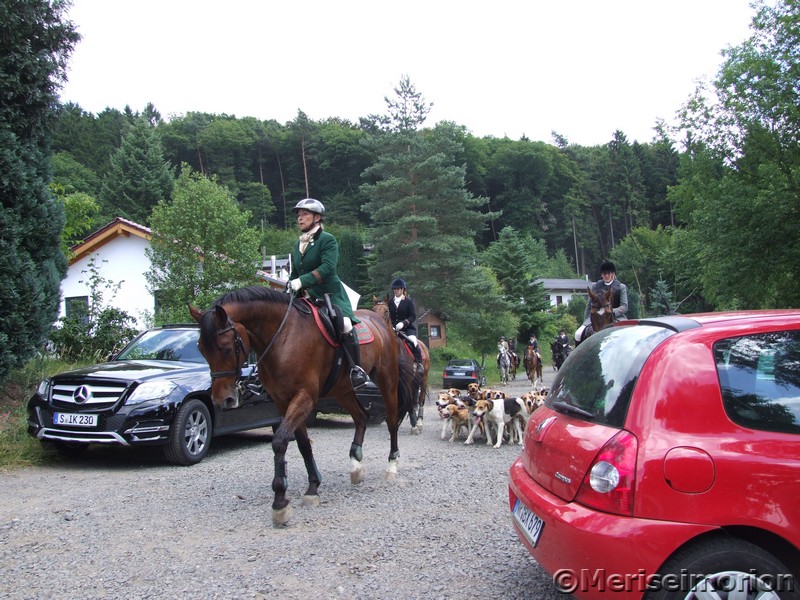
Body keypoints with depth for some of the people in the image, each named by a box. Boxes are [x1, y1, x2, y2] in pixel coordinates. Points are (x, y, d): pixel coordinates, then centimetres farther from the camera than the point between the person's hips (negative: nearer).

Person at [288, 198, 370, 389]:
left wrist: (302, 280, -28)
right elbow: (294, 275, 22)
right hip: (307, 297, 7)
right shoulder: (297, 245, 17)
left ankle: (357, 370, -23)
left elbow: (328, 267, -20)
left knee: (344, 323, -29)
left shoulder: (327, 240, -5)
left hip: (331, 294, -7)